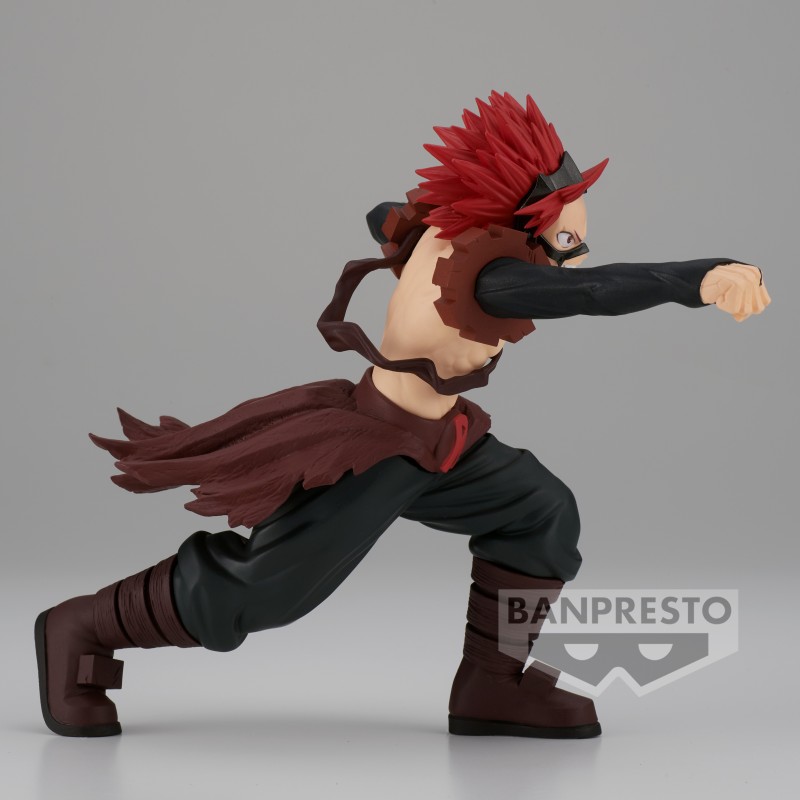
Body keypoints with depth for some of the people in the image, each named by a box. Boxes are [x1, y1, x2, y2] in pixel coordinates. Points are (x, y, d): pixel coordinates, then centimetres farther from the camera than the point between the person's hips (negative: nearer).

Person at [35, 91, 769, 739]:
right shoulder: (484, 266, -34)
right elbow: (590, 290, -53)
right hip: (371, 455, -9)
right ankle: (84, 628, 21)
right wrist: (703, 279, -64)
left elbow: (385, 219, 15)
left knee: (541, 514, 4)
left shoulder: (448, 218, -8)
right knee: (255, 590, 1)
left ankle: (490, 685, 13)